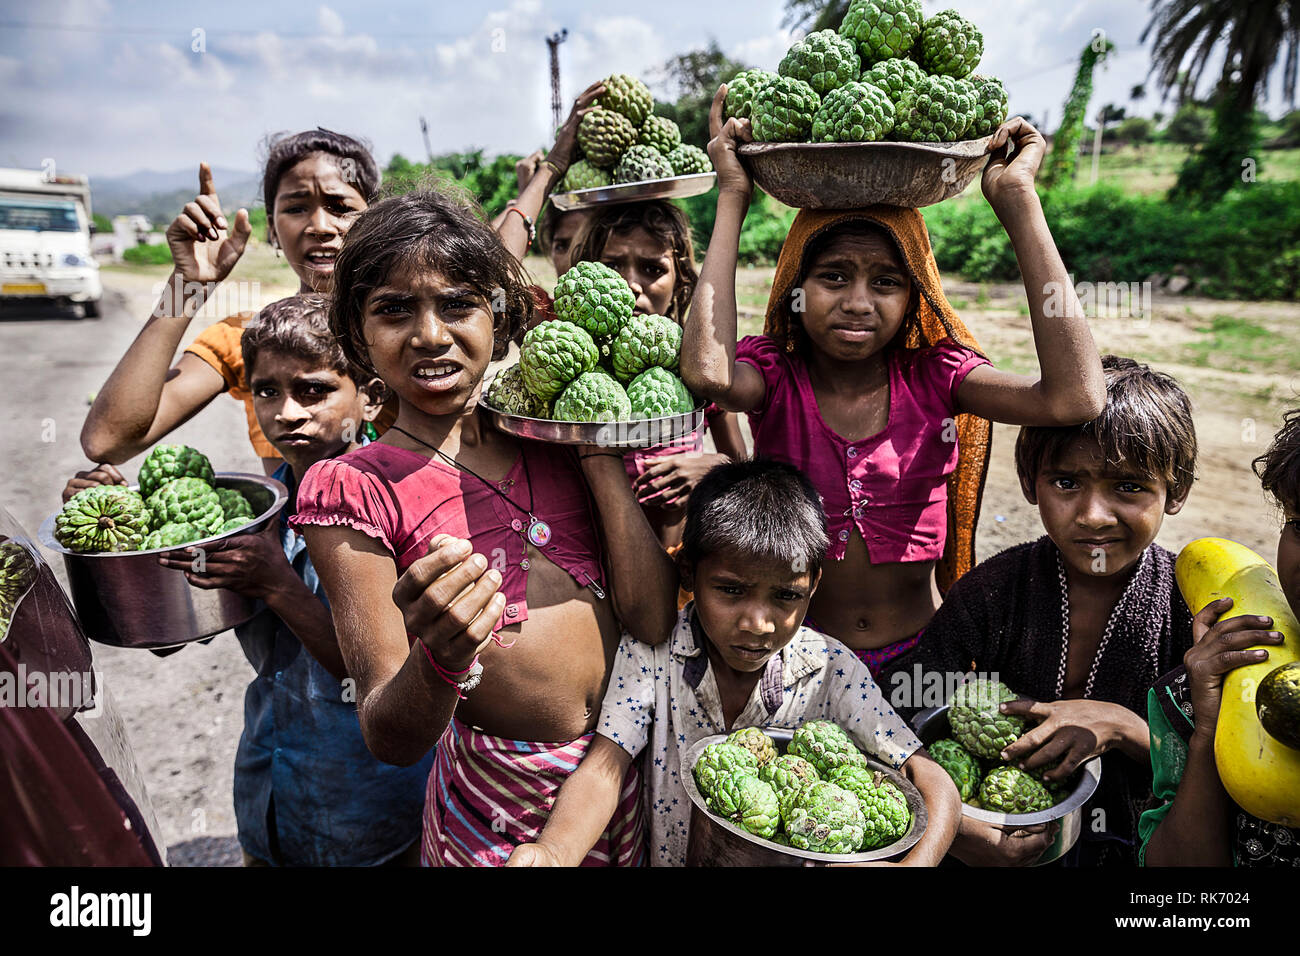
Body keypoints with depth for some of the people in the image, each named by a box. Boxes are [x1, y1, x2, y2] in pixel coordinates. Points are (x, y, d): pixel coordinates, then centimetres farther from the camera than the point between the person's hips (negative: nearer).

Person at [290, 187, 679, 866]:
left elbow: (654, 619, -10)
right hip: (502, 803, -3)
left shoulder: (549, 436, -1)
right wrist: (439, 661, -35)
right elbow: (389, 740, -14)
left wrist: (596, 448, -10)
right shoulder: (352, 489, -12)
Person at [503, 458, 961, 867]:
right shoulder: (650, 650, -13)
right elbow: (604, 768, -19)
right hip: (673, 858, 0)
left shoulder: (831, 669, -11)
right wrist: (553, 851, -39)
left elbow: (934, 784, -11)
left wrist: (916, 863, -31)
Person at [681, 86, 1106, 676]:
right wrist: (734, 196, -22)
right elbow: (708, 373, -34)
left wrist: (1016, 197, -22)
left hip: (920, 653, 1)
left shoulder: (931, 374, -7)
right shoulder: (774, 373, -10)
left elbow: (1074, 398, -25)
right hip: (800, 650, -1)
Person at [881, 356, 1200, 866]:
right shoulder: (995, 589, -11)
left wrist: (1119, 725, -23)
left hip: (1131, 849, 3)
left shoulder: (1199, 608, -9)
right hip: (1003, 838, -2)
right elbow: (894, 708, -15)